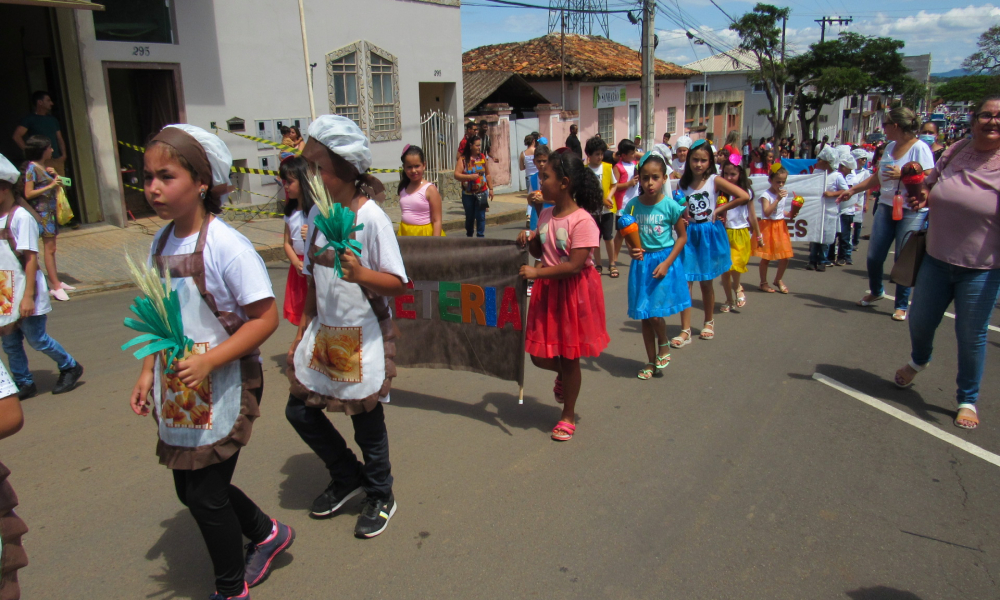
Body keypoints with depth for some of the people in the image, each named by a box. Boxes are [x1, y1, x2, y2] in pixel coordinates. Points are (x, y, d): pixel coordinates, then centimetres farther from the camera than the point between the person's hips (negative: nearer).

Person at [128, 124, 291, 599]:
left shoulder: (226, 245, -20)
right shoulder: (161, 243, 3)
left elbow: (266, 317, -21)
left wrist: (209, 361, -26)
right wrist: (149, 370, 9)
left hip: (225, 386, -7)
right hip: (179, 390, 8)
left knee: (206, 496, 3)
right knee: (189, 488, 17)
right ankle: (266, 534, 41)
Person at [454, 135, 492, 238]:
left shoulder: (483, 157, 4)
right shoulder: (463, 159, -5)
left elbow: (487, 174, 10)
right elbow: (456, 175, -11)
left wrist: (491, 189, 8)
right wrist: (470, 176, -22)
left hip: (481, 193, 1)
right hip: (468, 194, -1)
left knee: (480, 216, -5)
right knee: (469, 216, 11)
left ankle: (480, 236, 2)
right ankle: (469, 236, 30)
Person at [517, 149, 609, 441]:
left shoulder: (582, 220, -21)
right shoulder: (545, 215, 2)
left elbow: (575, 266, -24)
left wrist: (537, 272, -24)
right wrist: (529, 240, -4)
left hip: (574, 292, -6)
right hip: (547, 290, 6)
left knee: (569, 357, 8)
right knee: (539, 355, 9)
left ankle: (568, 416, 26)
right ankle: (563, 376, 45)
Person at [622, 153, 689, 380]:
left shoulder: (670, 205, -10)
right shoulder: (633, 205, -3)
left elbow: (682, 236, -3)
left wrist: (666, 263, -11)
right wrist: (631, 249, -13)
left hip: (664, 261, -3)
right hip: (642, 263, 3)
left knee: (655, 313, -12)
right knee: (644, 315, 8)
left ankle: (663, 346, 19)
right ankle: (652, 361, 24)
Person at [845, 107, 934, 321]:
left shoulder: (920, 148, -10)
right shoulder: (890, 147, 12)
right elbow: (878, 177, 23)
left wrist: (902, 175, -23)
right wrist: (853, 190, 21)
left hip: (911, 211, -6)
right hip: (886, 206, 6)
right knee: (874, 255, 7)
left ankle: (902, 306, 12)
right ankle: (876, 292, 33)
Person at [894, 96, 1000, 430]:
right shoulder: (956, 151, 2)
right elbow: (931, 187, 18)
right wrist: (921, 197, -4)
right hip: (937, 260, 4)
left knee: (971, 336, 7)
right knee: (920, 320, 17)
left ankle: (968, 400, 26)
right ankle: (918, 361, 50)